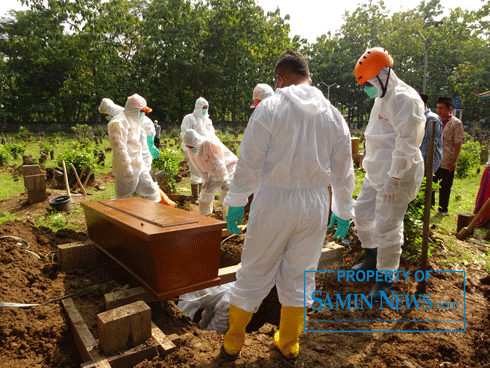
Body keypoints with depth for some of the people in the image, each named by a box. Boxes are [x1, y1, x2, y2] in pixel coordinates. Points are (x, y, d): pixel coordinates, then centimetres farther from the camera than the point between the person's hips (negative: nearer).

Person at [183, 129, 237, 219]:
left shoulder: (211, 144, -32)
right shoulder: (190, 150, -9)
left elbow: (219, 164, -27)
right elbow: (199, 167, 4)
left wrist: (224, 181, -21)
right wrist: (205, 180, 6)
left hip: (228, 168, -7)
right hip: (214, 174, 7)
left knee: (226, 195, -17)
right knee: (205, 195, 9)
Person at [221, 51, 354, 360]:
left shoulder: (270, 107, -7)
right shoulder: (333, 114, 6)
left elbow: (249, 161, -10)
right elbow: (343, 172, 10)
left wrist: (236, 202, -1)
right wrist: (343, 212, 19)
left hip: (274, 200, -3)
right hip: (315, 205, 4)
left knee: (255, 272, 11)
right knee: (299, 275, 17)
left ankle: (232, 343, 27)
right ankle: (289, 343, 34)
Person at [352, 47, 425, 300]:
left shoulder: (404, 99, -17)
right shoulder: (382, 98, 13)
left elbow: (407, 144, -22)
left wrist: (394, 178, -24)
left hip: (397, 175, -10)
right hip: (376, 173, 10)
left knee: (386, 226, -6)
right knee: (362, 213, 16)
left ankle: (386, 278, 12)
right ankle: (372, 258, 37)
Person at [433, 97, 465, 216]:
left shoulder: (456, 123, -3)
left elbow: (458, 143, -6)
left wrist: (453, 161, -12)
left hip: (446, 162, -4)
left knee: (445, 188, 6)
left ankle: (443, 210, 19)